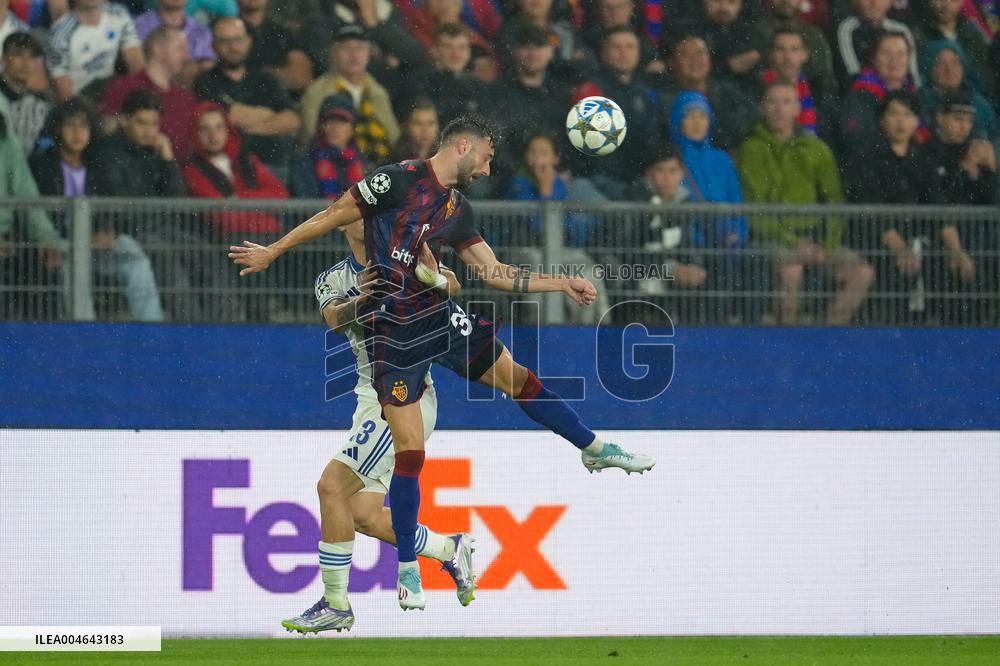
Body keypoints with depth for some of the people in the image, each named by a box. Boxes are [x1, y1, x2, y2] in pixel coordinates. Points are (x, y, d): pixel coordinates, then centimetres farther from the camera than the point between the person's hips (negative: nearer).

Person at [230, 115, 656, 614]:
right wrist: (272, 252, -2)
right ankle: (407, 571, 6)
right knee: (410, 455, -6)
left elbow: (493, 272, 16)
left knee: (519, 379, 7)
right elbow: (334, 216, -6)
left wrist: (563, 284, 13)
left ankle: (595, 449, 29)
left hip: (439, 316, 6)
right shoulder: (398, 181, -12)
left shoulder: (458, 208, 10)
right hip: (392, 331, -6)